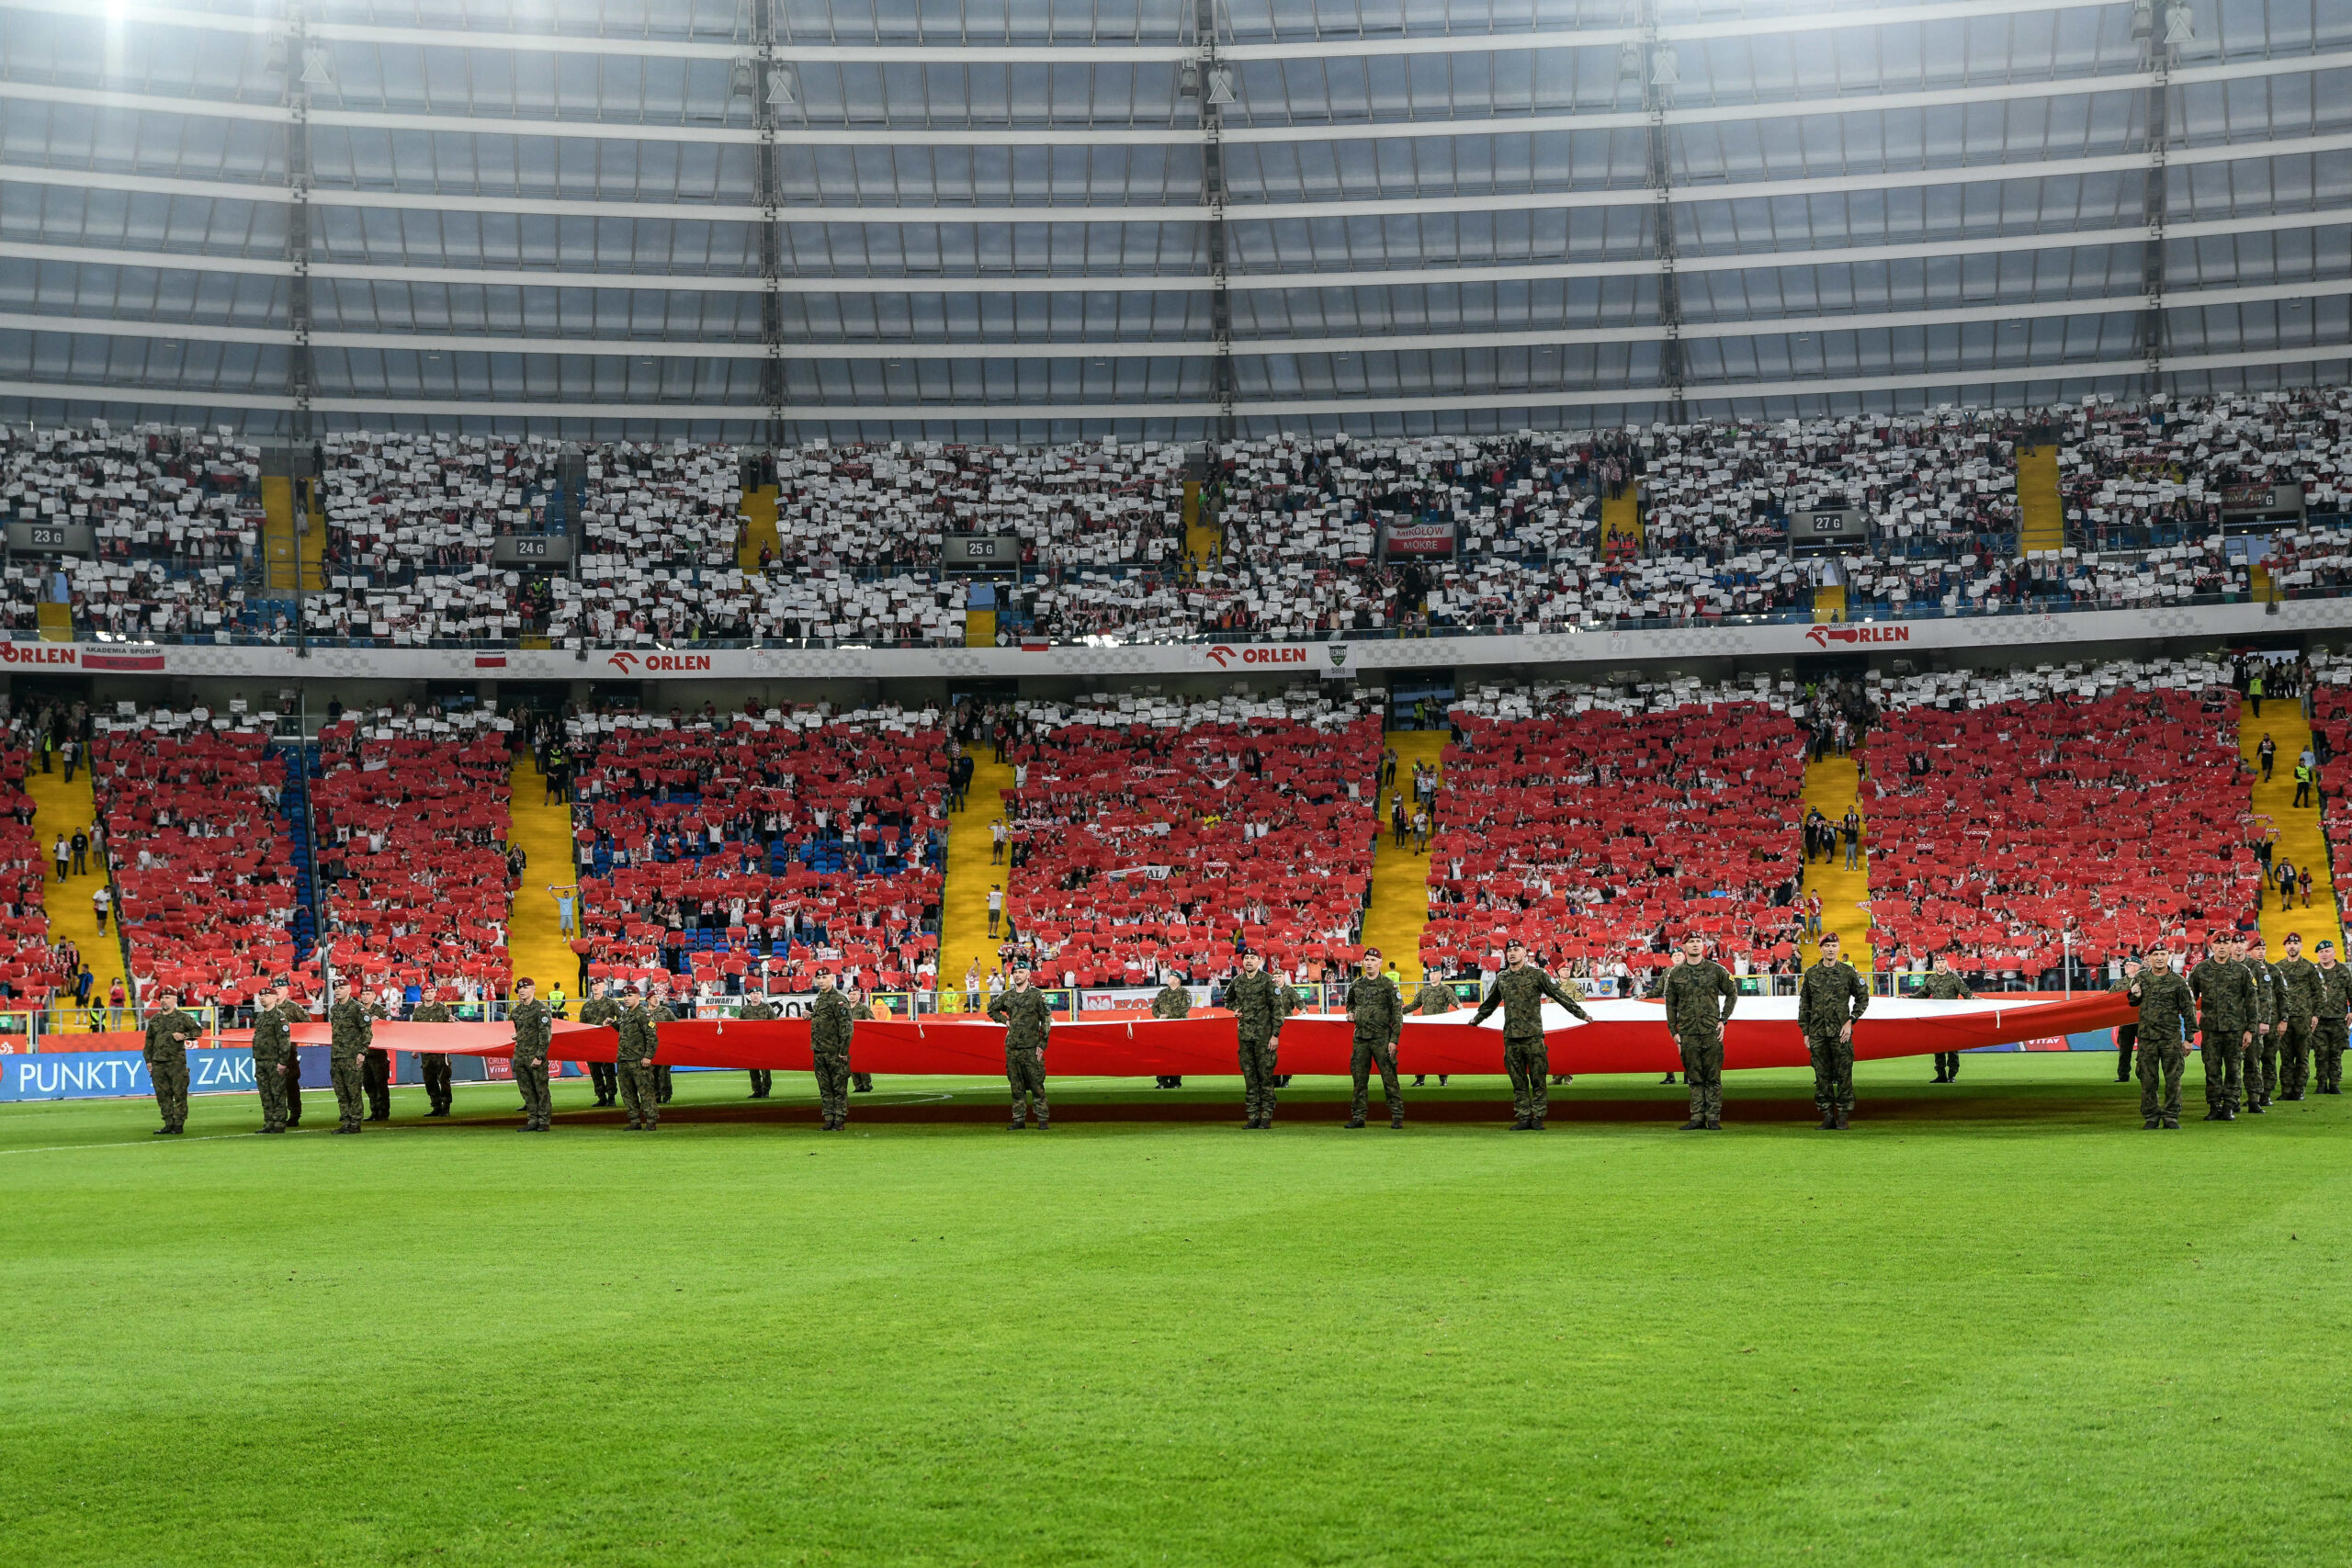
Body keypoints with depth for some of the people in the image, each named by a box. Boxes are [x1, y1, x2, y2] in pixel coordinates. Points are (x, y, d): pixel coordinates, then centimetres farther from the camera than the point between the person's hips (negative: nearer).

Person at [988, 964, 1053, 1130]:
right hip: (1012, 1048, 4)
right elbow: (991, 1009, 28)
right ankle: (1019, 1119, 11)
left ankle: (1043, 1119, 0)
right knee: (1016, 1086, 7)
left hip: (1031, 1048, -4)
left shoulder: (1037, 995, -2)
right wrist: (1004, 1020, 11)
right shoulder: (1006, 995, 10)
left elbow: (1046, 1020, -3)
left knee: (1037, 1085, -5)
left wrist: (1042, 1045, -7)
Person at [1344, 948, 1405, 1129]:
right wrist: (1351, 1013, 8)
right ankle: (1358, 1117, 10)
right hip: (1360, 1037, 5)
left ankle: (1397, 1116, -1)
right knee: (1359, 1079, 5)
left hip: (1381, 1037, -5)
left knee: (1389, 1078, -6)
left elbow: (1397, 1013, -4)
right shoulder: (1357, 984, 12)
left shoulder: (1388, 985, -3)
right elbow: (1350, 1003, 32)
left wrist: (1394, 1039, -10)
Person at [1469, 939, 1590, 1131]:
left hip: (1533, 1036, -4)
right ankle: (1524, 1117, 9)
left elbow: (1559, 995, 2)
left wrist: (1581, 1013, 1)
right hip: (1510, 1037, 4)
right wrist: (1477, 1018, 43)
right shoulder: (1501, 978, 13)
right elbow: (1490, 1003, 30)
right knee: (1518, 1081, 5)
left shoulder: (1537, 974, 0)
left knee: (1538, 1079, -2)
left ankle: (1538, 1118, 3)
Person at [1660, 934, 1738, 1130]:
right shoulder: (1675, 974, 7)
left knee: (1713, 1077, -1)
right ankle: (1697, 1118, 7)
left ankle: (1713, 1118, 2)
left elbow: (1732, 993, 13)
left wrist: (1723, 1019, 4)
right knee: (1695, 1078, 4)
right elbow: (1670, 1004, 11)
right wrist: (1674, 1032, 5)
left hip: (1712, 1032, -1)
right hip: (1688, 1033, 1)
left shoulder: (1716, 970, 4)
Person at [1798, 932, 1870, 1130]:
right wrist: (1805, 1032, 7)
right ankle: (1827, 1116, 10)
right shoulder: (1811, 974, 8)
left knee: (1844, 1075, -2)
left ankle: (1843, 1117, 4)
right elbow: (1804, 1004, 12)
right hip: (1818, 1034, 2)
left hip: (1841, 1033, -2)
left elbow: (1863, 997, 6)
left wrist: (1851, 1021, -4)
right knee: (1822, 1076, 4)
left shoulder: (1848, 972, 2)